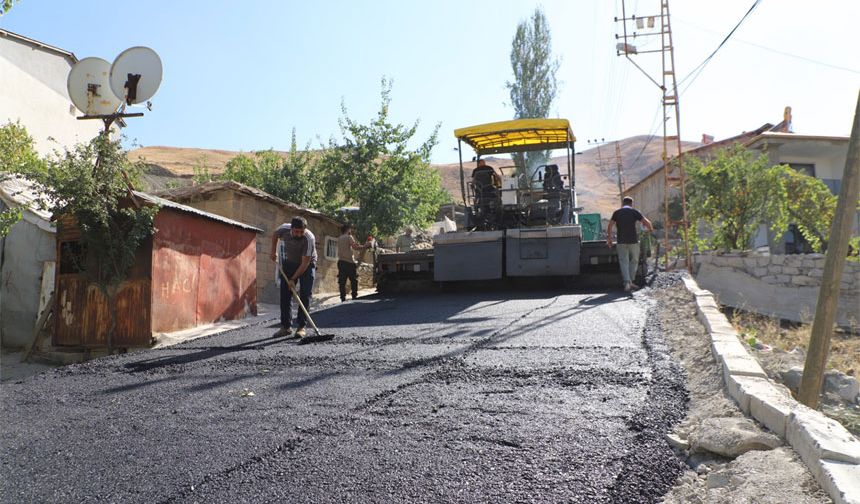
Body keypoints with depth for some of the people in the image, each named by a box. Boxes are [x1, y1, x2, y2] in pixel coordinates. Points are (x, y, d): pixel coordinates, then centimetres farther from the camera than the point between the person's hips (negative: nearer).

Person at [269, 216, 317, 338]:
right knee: (285, 294, -1)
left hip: (307, 264, -4)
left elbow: (305, 263, -31)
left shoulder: (309, 238, -35)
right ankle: (285, 326, 4)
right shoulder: (284, 229, -23)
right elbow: (275, 235, 4)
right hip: (289, 262, 4)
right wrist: (274, 252, 2)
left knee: (305, 295, -11)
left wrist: (293, 279, -30)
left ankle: (301, 327, -6)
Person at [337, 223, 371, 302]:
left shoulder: (339, 238, 15)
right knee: (354, 281, 2)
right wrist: (364, 246, -7)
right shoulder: (349, 237, -4)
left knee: (342, 281, 2)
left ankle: (343, 299, 0)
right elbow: (355, 247, -18)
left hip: (341, 261, 6)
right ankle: (354, 297, -1)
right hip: (349, 261, -6)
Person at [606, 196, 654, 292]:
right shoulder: (634, 212, 2)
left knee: (624, 262, 1)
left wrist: (609, 238, 11)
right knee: (634, 261, 14)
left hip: (621, 242, 1)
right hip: (633, 241, -1)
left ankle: (627, 283, -12)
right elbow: (646, 222, -2)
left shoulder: (617, 212, 7)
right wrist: (650, 229, 18)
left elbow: (610, 226, 3)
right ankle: (630, 282, 12)